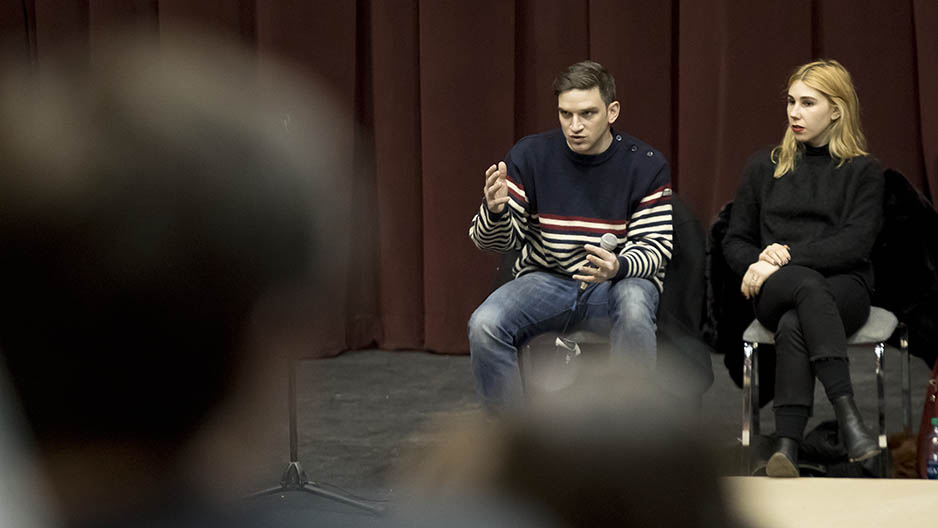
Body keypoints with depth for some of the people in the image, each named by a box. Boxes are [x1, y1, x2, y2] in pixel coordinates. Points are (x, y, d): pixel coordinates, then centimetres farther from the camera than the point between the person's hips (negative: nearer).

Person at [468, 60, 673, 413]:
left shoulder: (646, 165, -4)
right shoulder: (530, 155, -2)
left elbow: (656, 246, -5)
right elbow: (499, 240, 0)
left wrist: (618, 267, -29)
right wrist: (496, 210, -26)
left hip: (619, 280, -1)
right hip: (545, 279, 1)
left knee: (634, 305, -37)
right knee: (484, 325, -26)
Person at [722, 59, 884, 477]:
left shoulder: (863, 171, 9)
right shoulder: (765, 167, 18)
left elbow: (854, 244, -6)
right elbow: (734, 241, 18)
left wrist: (786, 257, -17)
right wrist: (759, 262, -6)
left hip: (844, 288, -1)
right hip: (774, 290, 1)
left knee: (794, 325, -39)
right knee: (808, 284, -39)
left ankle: (786, 447, -50)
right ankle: (847, 413, -52)